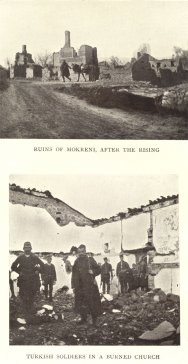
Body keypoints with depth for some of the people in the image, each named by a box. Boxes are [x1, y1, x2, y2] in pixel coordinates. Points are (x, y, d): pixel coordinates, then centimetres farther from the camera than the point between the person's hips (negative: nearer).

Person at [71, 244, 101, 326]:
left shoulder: (90, 260, 2)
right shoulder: (76, 262, 9)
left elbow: (98, 269, 5)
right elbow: (74, 275, 11)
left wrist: (93, 271, -15)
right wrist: (73, 286, 7)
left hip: (90, 285, -3)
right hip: (80, 285, 3)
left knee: (92, 302, -3)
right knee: (80, 302, 3)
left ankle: (94, 319, 10)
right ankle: (83, 318, 15)